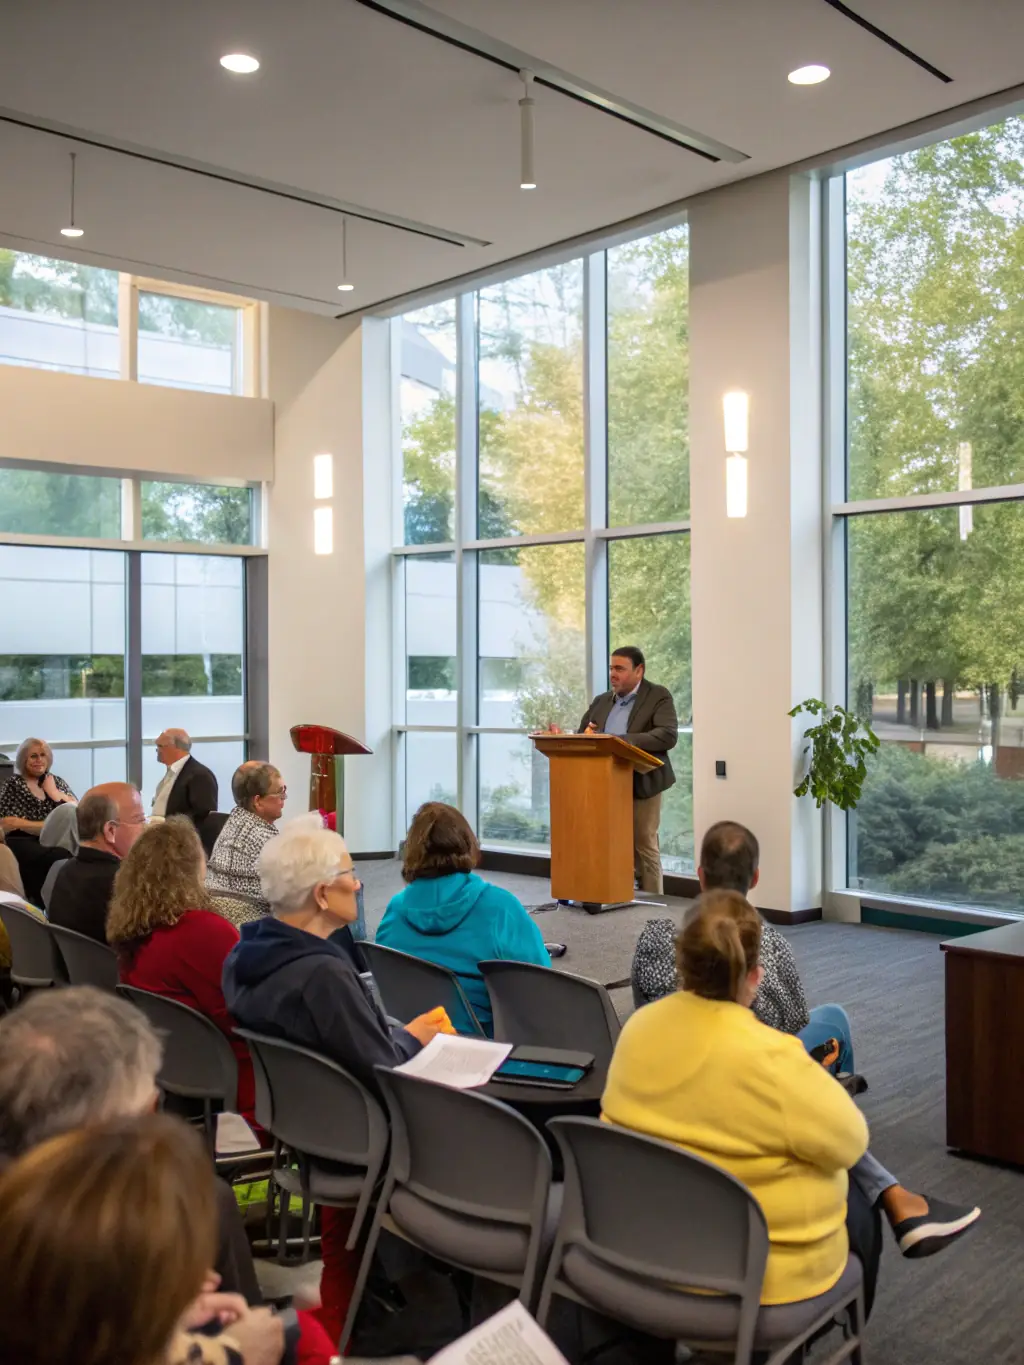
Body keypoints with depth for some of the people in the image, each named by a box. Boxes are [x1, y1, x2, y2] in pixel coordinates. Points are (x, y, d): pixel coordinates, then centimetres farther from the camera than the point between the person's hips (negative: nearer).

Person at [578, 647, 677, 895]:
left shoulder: (659, 697, -3)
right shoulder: (601, 701, 15)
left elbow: (668, 735, -17)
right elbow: (581, 737, 16)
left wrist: (619, 741, -24)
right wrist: (587, 735, -10)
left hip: (641, 785, -5)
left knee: (644, 847, 1)